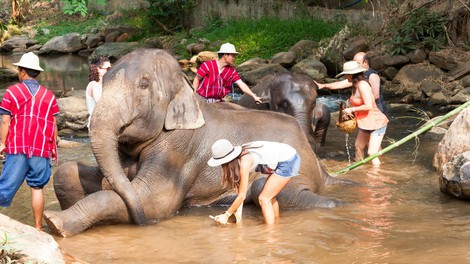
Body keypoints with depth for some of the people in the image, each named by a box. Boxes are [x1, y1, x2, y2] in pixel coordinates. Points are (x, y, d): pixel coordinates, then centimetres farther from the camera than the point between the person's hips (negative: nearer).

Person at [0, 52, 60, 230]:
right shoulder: (49, 95, 9)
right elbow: (53, 124, 8)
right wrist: (54, 146, 15)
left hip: (17, 147, -2)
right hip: (41, 148, 2)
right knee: (37, 187, 6)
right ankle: (38, 227, 7)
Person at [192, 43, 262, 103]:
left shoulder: (232, 71, -1)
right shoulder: (207, 65, -11)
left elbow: (242, 85, -8)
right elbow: (197, 79, -1)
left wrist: (254, 96, -19)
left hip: (217, 101, 4)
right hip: (202, 99, -4)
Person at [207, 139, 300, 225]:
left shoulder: (244, 163, -23)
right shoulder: (239, 157, 2)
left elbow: (242, 195, -16)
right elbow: (240, 190, 7)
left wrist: (226, 215, -8)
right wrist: (238, 214, 5)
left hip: (288, 161, -9)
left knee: (264, 198, -5)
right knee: (268, 196, 21)